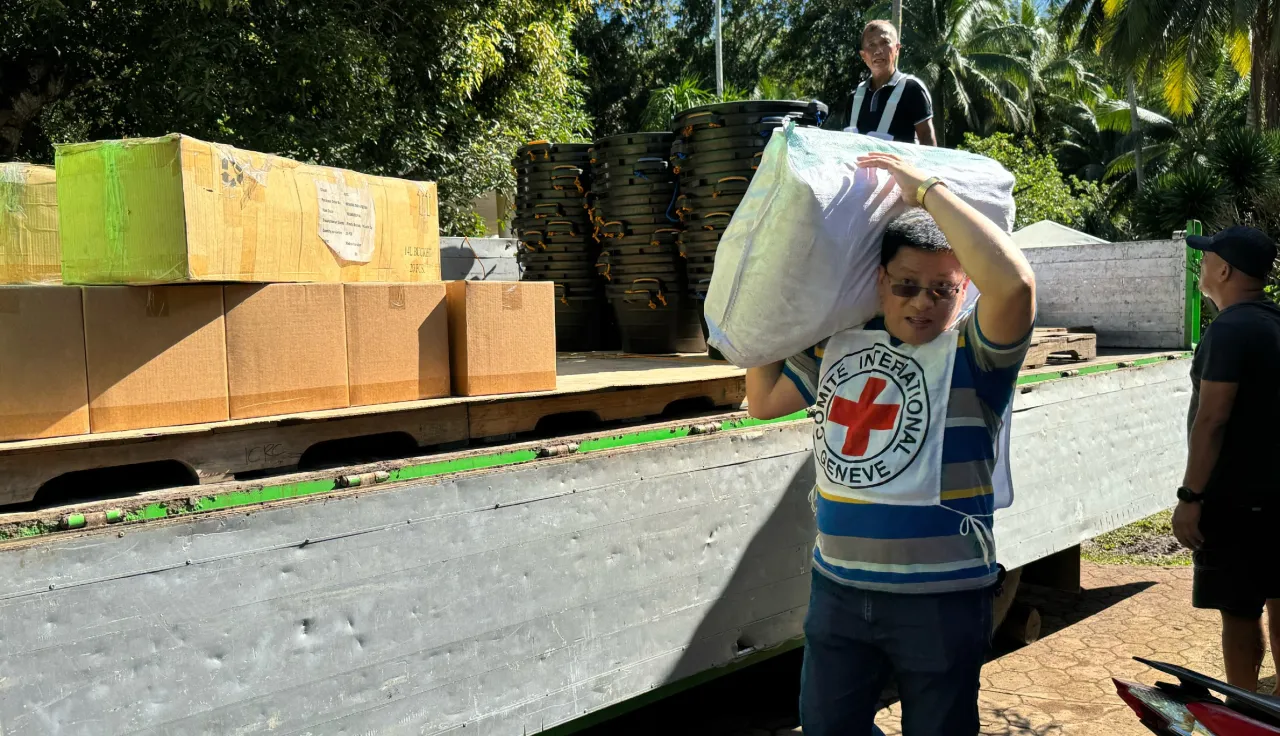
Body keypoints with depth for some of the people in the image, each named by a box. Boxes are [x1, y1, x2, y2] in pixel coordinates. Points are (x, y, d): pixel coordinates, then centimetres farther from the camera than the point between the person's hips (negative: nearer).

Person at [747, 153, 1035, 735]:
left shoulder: (971, 353, -11)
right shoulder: (839, 344, 5)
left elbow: (1014, 282, -32)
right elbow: (763, 399, 17)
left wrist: (925, 189, -25)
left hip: (940, 599, -5)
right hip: (837, 588, 5)